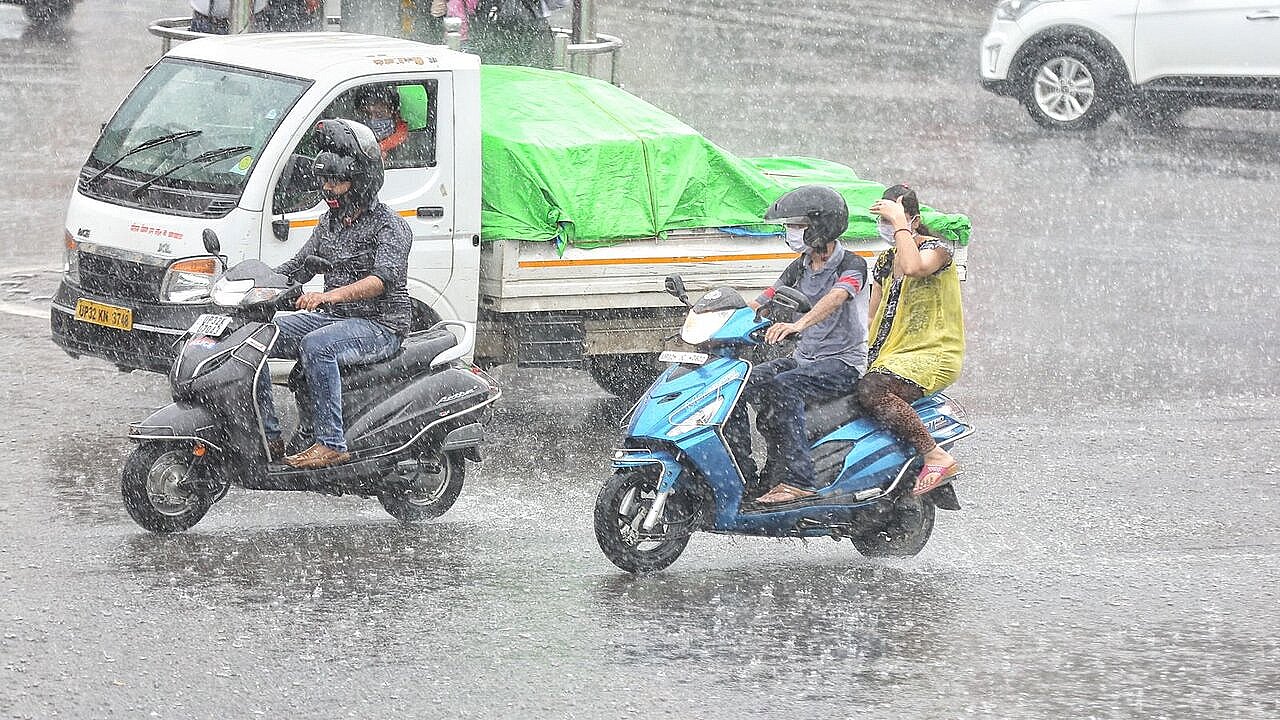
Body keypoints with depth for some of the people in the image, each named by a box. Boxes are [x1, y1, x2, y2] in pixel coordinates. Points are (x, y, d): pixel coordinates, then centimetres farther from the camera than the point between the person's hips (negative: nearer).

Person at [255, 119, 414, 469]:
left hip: (380, 325, -8)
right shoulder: (330, 221, 15)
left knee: (316, 347, -36)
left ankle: (330, 443, -35)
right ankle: (268, 436, -10)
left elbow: (385, 277, -28)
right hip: (333, 318, 8)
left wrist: (329, 295, -42)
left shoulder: (389, 226, -11)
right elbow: (300, 263, 22)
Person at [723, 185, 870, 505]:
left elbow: (834, 298, -32)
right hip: (803, 358, 8)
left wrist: (798, 324, -51)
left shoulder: (852, 265, -10)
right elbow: (759, 305, 12)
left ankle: (796, 478, -37)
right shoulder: (799, 268, 14)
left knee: (783, 386, -34)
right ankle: (744, 476, -14)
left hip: (843, 362, -8)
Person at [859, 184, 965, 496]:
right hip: (891, 356, 8)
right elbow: (873, 318, 24)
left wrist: (899, 221, -18)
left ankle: (937, 458, -33)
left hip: (932, 356, -8)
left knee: (871, 390, -35)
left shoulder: (936, 248, -4)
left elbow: (913, 267, -28)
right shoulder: (885, 262, 19)